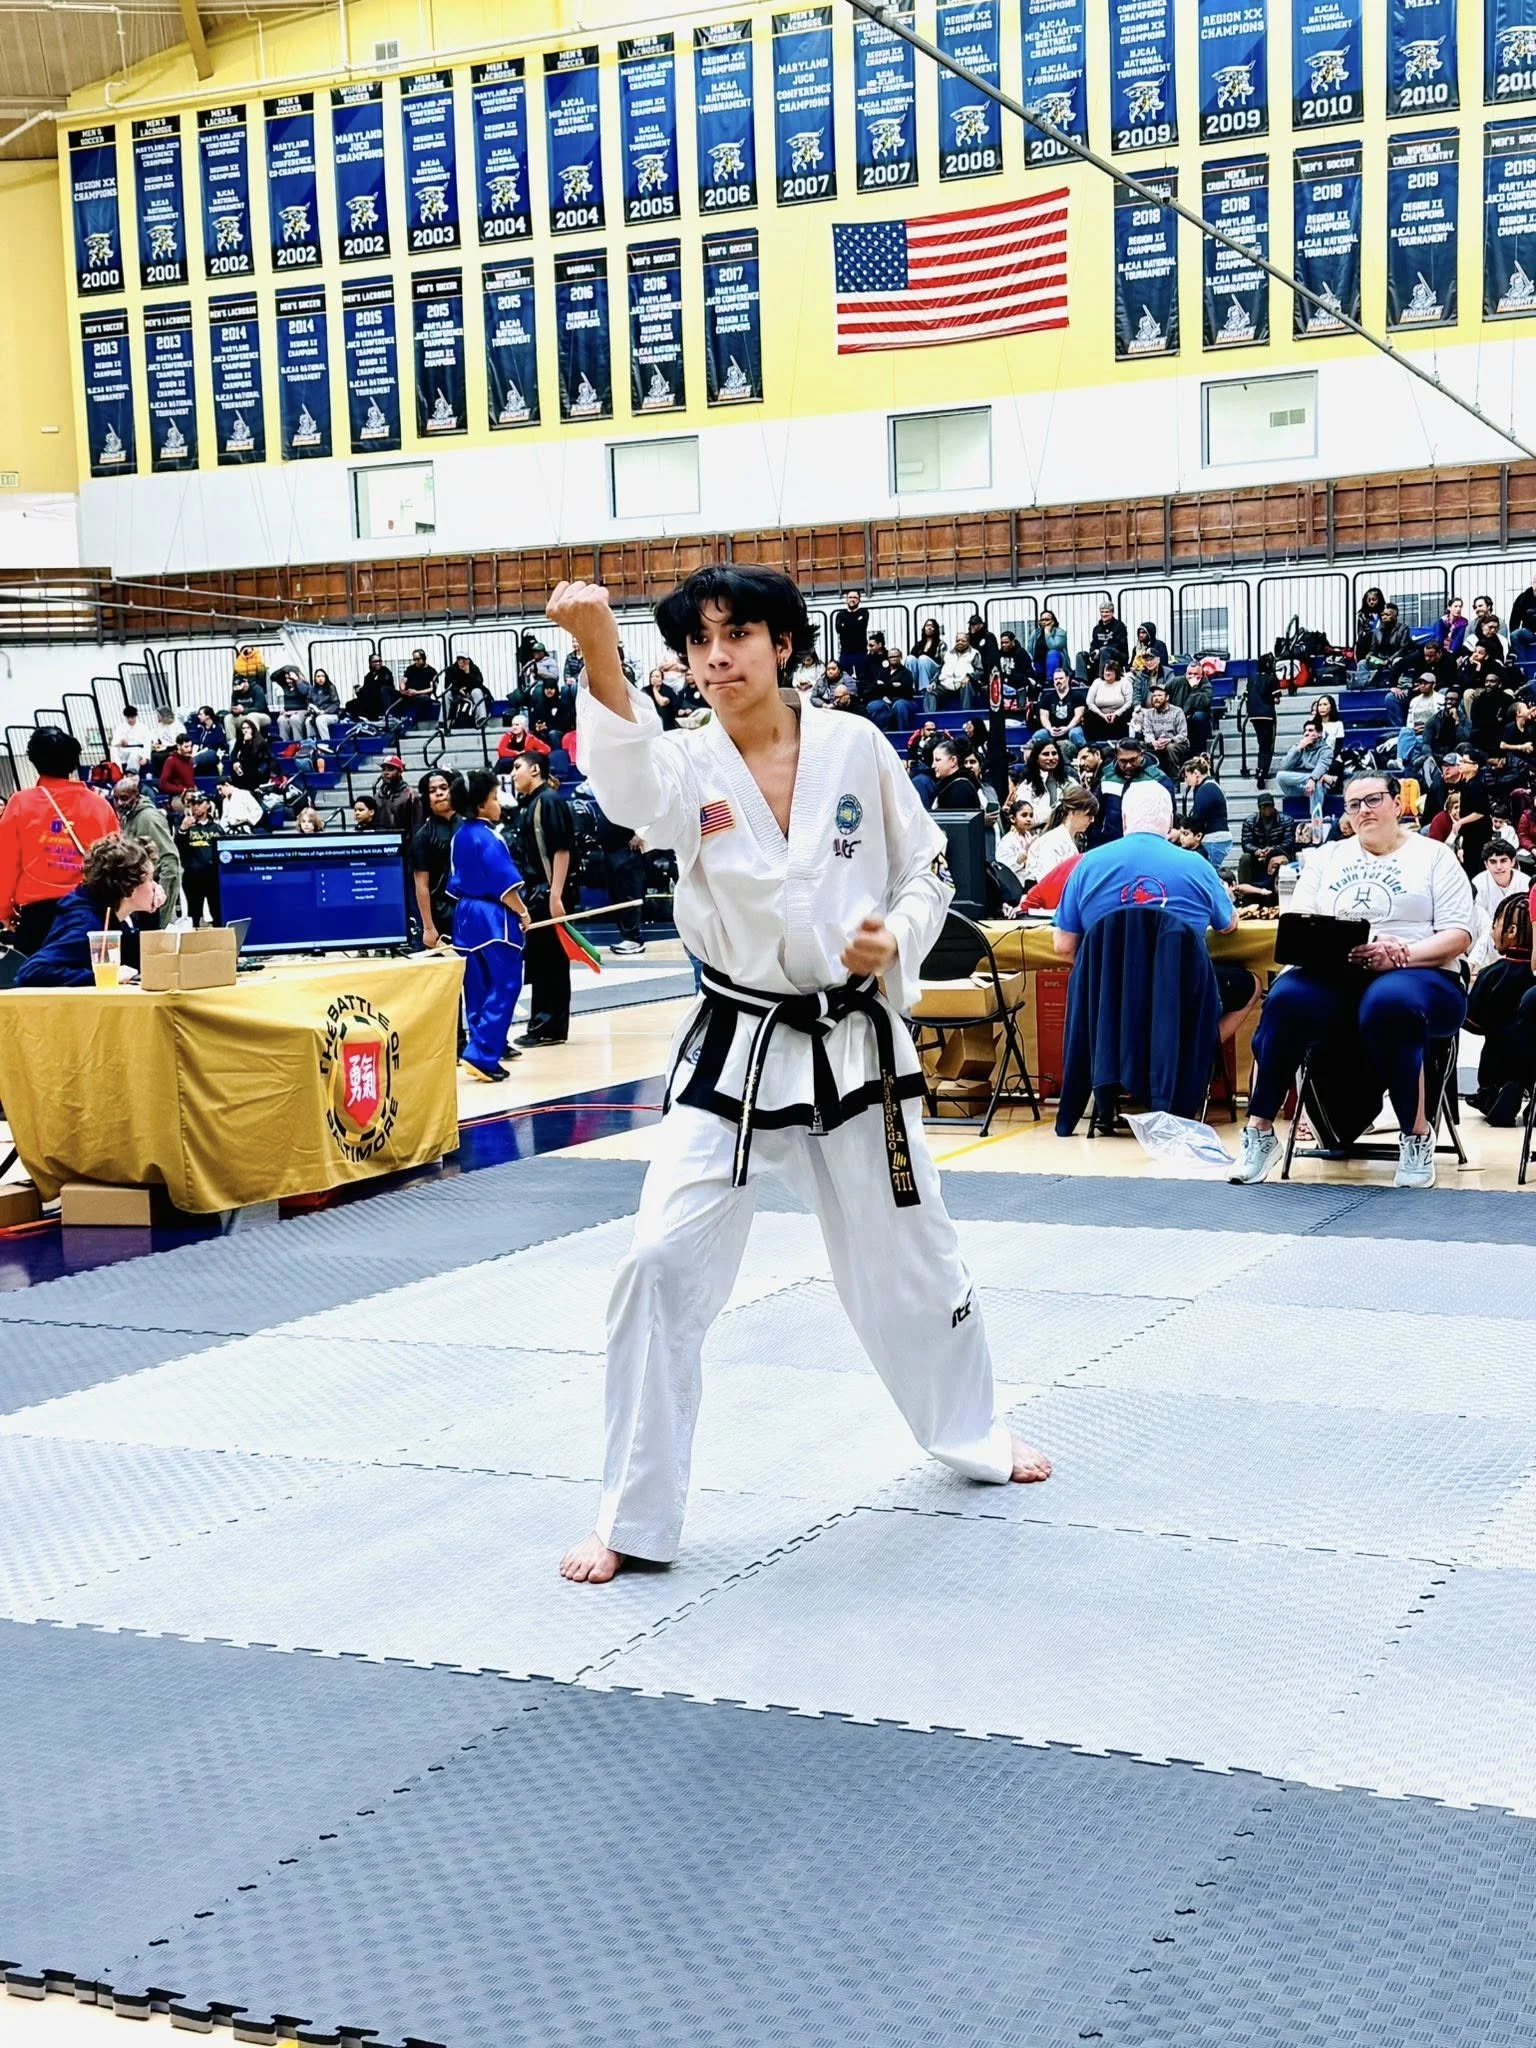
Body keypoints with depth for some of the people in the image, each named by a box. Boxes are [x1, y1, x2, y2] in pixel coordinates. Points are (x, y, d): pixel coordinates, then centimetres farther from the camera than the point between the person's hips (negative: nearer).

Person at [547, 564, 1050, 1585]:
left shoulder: (856, 747, -5)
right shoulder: (687, 764, -9)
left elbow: (926, 870, 6)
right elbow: (630, 786, -35)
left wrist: (896, 938, -16)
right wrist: (601, 657, -52)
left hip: (854, 1043, 1)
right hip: (733, 1050, -1)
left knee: (911, 1259, 16)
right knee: (662, 1267, -11)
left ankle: (974, 1432, 45)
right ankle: (634, 1517, 4)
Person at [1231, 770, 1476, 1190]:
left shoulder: (1433, 856, 11)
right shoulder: (1327, 856, 21)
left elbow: (1459, 933, 1)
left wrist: (1402, 954, -17)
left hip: (1418, 977, -3)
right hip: (1336, 976, 3)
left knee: (1387, 1004, -40)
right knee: (1287, 998, -31)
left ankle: (1417, 1135, -25)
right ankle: (1259, 1131, -25)